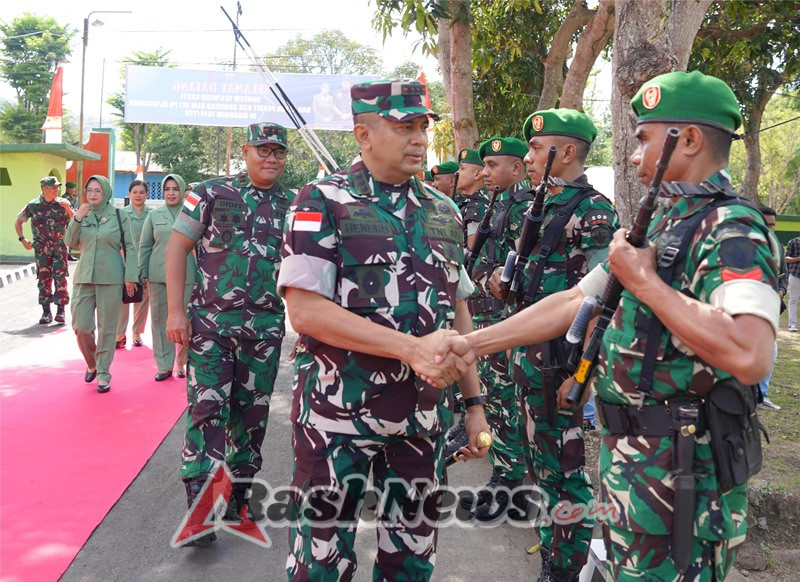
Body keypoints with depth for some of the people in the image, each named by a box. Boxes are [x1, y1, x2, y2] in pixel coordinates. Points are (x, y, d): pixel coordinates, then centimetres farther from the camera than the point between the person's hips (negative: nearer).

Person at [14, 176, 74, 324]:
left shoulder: (62, 203, 4)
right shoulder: (33, 205, 3)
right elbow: (18, 222, 14)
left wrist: (68, 208, -11)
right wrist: (22, 239, 3)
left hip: (60, 247, 0)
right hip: (41, 248, 0)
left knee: (60, 278, -6)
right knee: (44, 279, 2)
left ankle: (60, 310, -1)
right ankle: (46, 312, 9)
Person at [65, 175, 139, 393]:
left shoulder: (119, 216, 0)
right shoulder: (83, 214, 9)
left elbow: (130, 248, 0)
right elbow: (70, 242, 4)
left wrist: (131, 277, -7)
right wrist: (77, 219, -10)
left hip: (111, 279, -3)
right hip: (83, 277, 3)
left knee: (107, 328, 3)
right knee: (81, 326, 0)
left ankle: (103, 373, 14)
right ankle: (92, 363, 26)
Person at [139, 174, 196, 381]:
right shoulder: (154, 215, 7)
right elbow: (144, 246, 10)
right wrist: (143, 273, 5)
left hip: (186, 276, -2)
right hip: (158, 275, 2)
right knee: (160, 320, 6)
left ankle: (182, 363, 20)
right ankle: (164, 365, 16)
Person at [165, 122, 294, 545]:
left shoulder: (294, 205, 7)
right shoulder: (211, 194, 0)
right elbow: (177, 248, 0)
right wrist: (175, 310, -7)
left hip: (266, 328, 3)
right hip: (211, 322, -2)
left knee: (252, 413, 10)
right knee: (207, 410, -5)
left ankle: (238, 496, 26)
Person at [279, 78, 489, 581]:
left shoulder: (444, 212, 10)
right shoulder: (325, 202, -7)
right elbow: (304, 310, -16)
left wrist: (474, 401, 11)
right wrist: (412, 348, -21)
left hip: (424, 420, 5)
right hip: (339, 416, -4)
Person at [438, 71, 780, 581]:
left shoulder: (732, 229, -18)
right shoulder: (658, 225, 11)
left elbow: (749, 357, -33)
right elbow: (576, 301, 12)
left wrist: (645, 283, -24)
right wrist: (475, 342, 7)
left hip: (679, 471, -9)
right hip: (628, 450, 9)